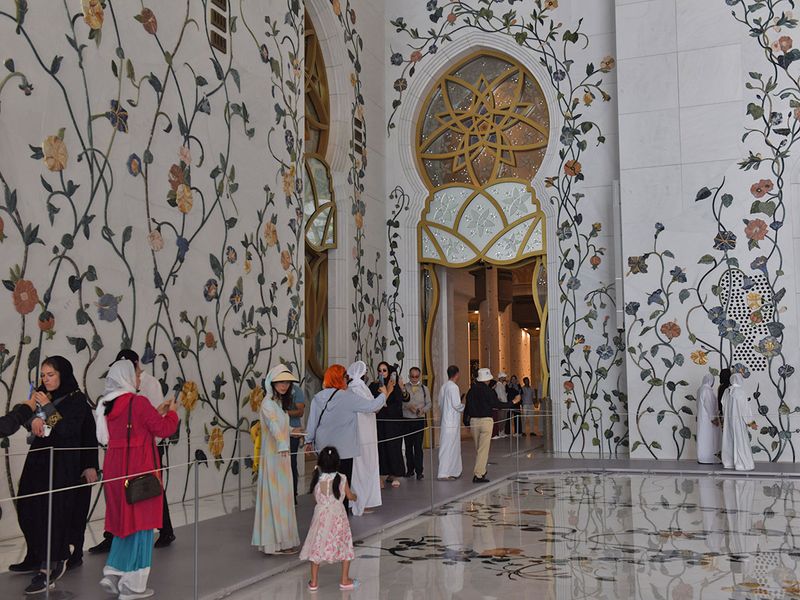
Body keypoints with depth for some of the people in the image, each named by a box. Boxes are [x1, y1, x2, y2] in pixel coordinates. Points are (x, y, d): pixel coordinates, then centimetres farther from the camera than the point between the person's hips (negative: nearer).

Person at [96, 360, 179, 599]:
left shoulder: (107, 404, 8)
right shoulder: (138, 402, -15)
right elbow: (164, 429, -10)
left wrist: (157, 413, 20)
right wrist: (172, 412, 7)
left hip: (115, 468, 7)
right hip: (138, 469, -7)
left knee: (123, 520, 20)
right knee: (139, 522, 3)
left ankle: (112, 574, 16)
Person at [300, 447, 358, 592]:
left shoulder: (317, 478, -7)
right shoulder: (341, 479, -10)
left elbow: (315, 496, 7)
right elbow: (349, 496, 3)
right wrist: (355, 496, 25)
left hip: (321, 515, 2)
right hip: (338, 516, -1)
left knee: (317, 547, 12)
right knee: (345, 546, 13)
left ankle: (314, 582, 16)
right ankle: (344, 580, 16)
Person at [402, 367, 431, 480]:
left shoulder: (424, 388, 7)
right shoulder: (404, 387, 4)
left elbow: (428, 404, 7)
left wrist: (423, 410, -12)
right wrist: (408, 406, -17)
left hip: (419, 420, -1)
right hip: (406, 420, 1)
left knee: (418, 446, -5)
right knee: (408, 446, 8)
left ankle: (419, 471, -1)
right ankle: (410, 469, 19)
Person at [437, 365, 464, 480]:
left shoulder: (443, 387, 10)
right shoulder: (453, 387, -15)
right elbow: (457, 405, -16)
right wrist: (465, 407, 1)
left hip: (445, 420, 8)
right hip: (452, 422, -8)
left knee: (453, 446, 15)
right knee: (448, 447, -6)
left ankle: (454, 471, 20)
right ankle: (444, 473, -6)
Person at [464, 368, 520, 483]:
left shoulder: (471, 390, 6)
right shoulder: (488, 391, -9)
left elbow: (467, 407, 9)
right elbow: (497, 404, -7)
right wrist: (513, 402, 3)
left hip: (473, 421, 6)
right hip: (486, 420, -5)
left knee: (478, 449, 17)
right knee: (484, 449, -3)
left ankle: (481, 471, 26)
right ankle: (478, 475, -7)